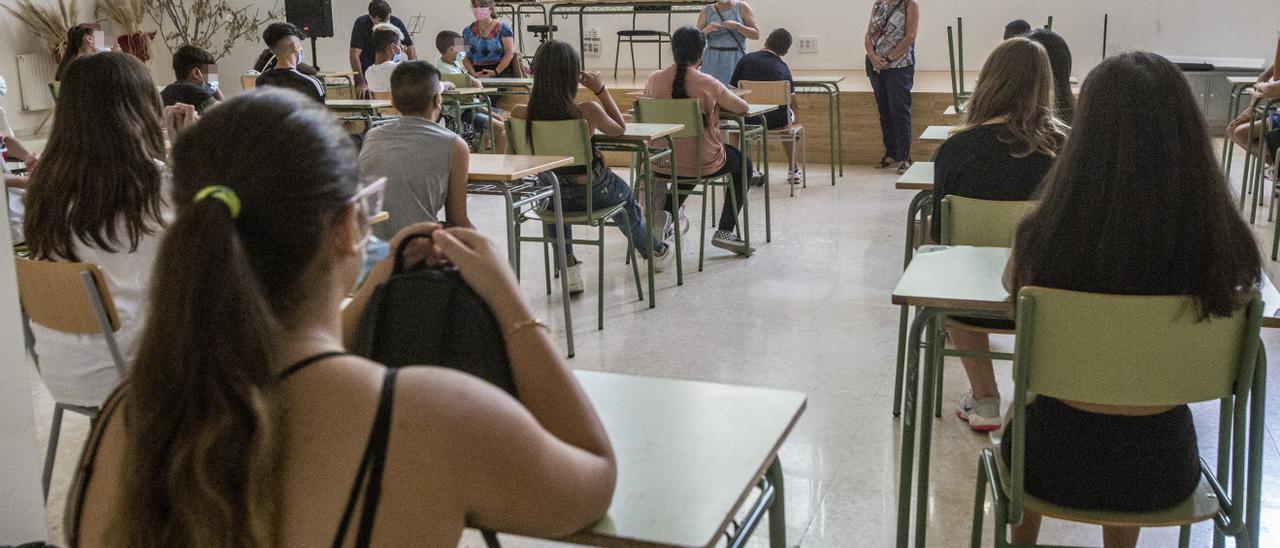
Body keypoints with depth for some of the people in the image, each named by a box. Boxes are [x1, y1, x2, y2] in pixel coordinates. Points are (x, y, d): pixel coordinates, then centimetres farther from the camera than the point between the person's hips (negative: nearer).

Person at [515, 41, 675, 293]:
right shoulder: (588, 111, -24)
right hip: (592, 192, -2)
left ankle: (569, 268, 34)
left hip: (551, 195, 2)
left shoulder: (523, 114, -18)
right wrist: (601, 90, -5)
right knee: (625, 197, 33)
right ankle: (656, 252, 59)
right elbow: (620, 128, -2)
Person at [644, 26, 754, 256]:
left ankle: (668, 214, 28)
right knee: (743, 163, 26)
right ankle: (724, 231, 19)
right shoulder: (707, 83, -17)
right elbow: (742, 107, -5)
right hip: (702, 164, -5)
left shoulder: (654, 79, -5)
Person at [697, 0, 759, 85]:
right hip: (713, 62, 1)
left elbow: (756, 35, -1)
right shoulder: (706, 11, 8)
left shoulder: (742, 7, 4)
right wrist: (706, 31, -13)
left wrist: (737, 26, -15)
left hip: (737, 60, -1)